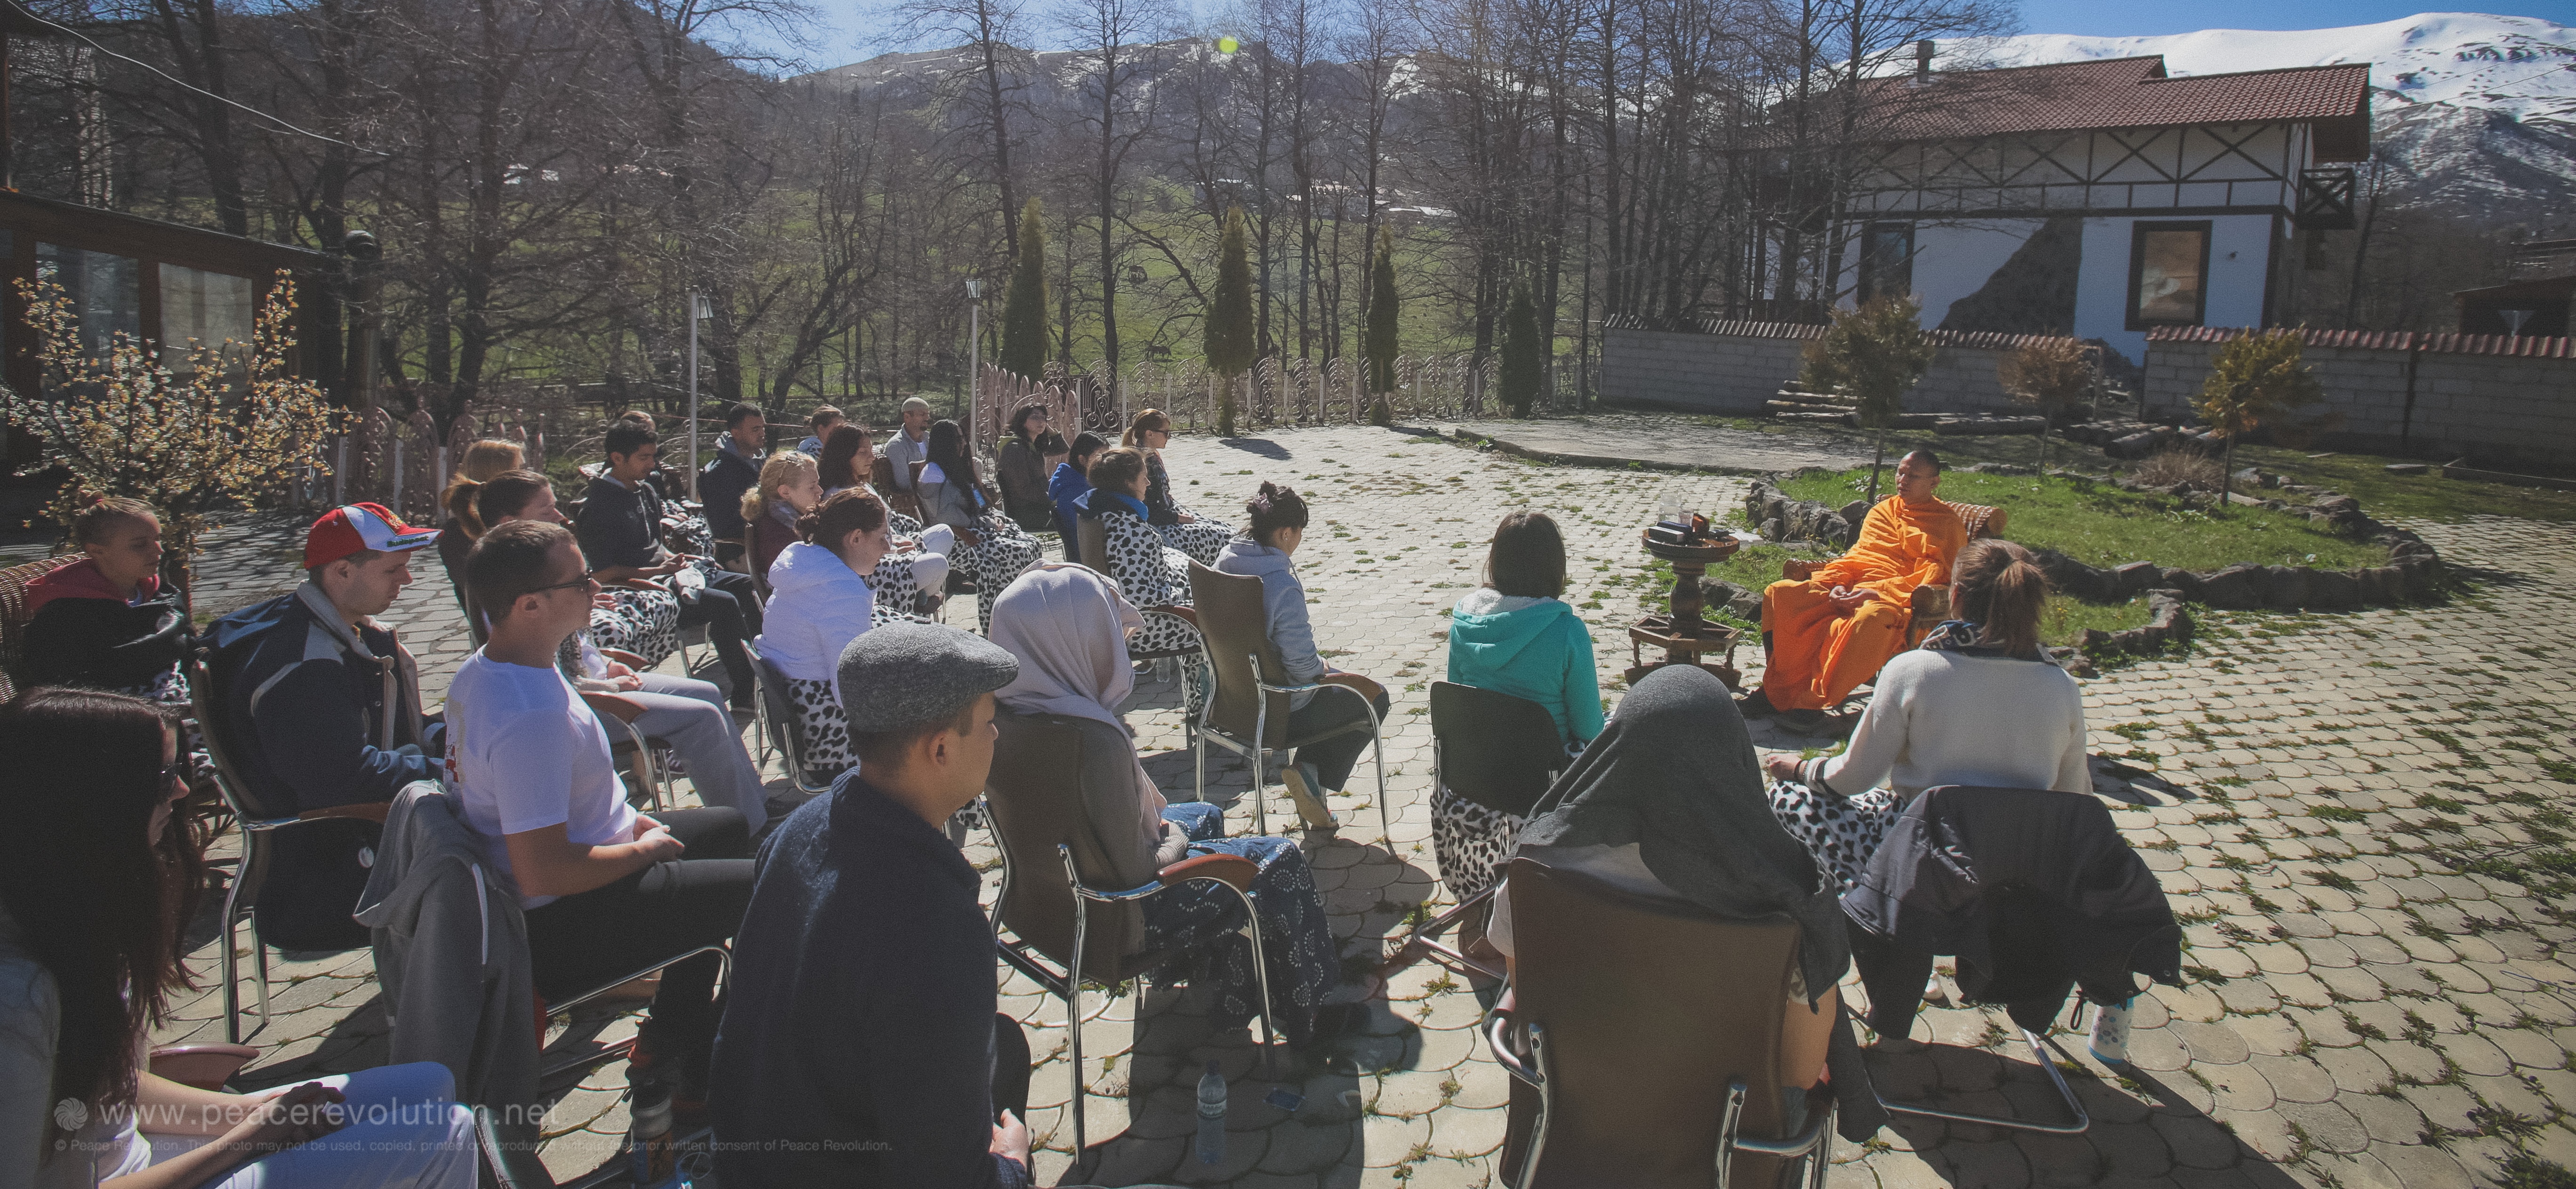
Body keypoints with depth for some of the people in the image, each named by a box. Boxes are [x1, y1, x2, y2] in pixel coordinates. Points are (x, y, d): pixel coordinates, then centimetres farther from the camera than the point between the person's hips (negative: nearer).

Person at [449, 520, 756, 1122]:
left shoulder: (480, 671, 1)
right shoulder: (531, 716, -32)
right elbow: (544, 873, -33)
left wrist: (629, 821, 7)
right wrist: (645, 850, -17)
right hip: (560, 926, -11)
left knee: (730, 826, 26)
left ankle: (668, 1045, 29)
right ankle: (688, 1079, 10)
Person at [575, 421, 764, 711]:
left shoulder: (646, 493, 15)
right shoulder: (598, 505, -14)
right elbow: (602, 573, -18)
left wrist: (673, 559, 5)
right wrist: (660, 571, -18)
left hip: (664, 573, 10)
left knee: (748, 586, 4)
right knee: (724, 603, -25)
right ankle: (746, 694, -21)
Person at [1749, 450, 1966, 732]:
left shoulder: (1948, 524, 9)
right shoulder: (1881, 511, 27)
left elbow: (1934, 577, -4)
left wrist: (1878, 591, -18)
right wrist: (1838, 584, -5)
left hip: (1894, 598, -6)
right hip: (1847, 587, 6)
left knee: (1871, 617, -43)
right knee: (1779, 593, -19)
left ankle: (1816, 701, -35)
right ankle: (1776, 686, -18)